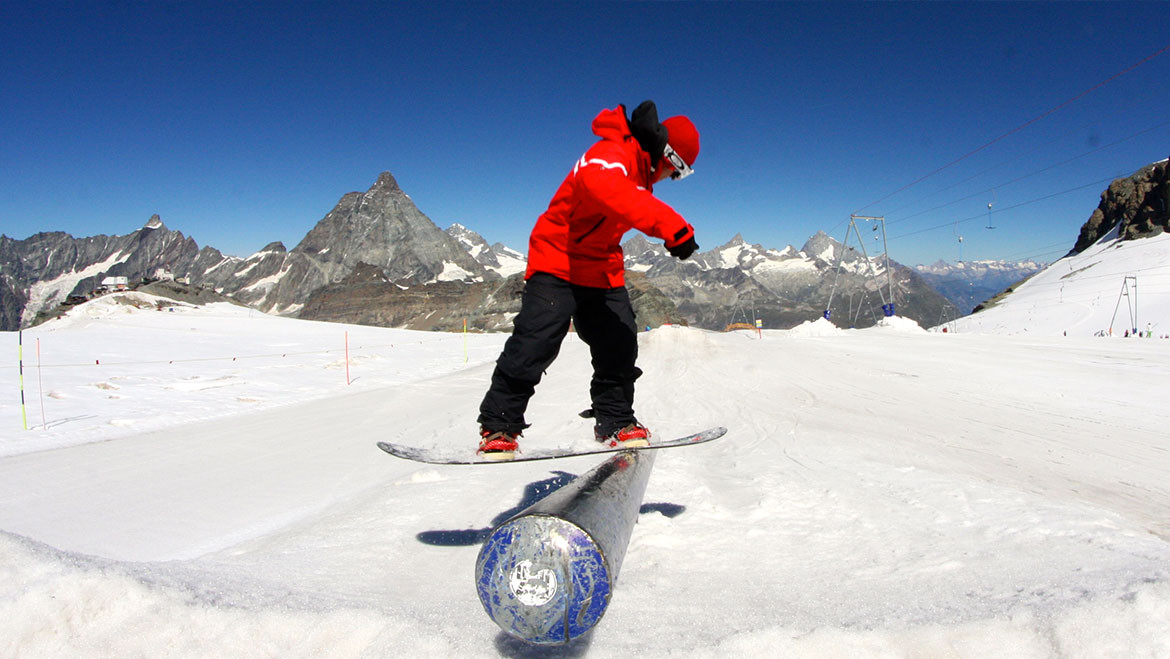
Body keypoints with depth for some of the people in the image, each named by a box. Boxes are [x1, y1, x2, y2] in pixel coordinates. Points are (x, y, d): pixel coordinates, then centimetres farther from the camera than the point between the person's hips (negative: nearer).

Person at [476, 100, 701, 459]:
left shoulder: (639, 170, 8)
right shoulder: (609, 157, -24)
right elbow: (610, 191, -47)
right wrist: (674, 228, -56)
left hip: (602, 270, 9)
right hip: (558, 259, -9)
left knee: (619, 343, 2)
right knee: (536, 341, -13)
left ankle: (615, 421, 16)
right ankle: (498, 427, -3)